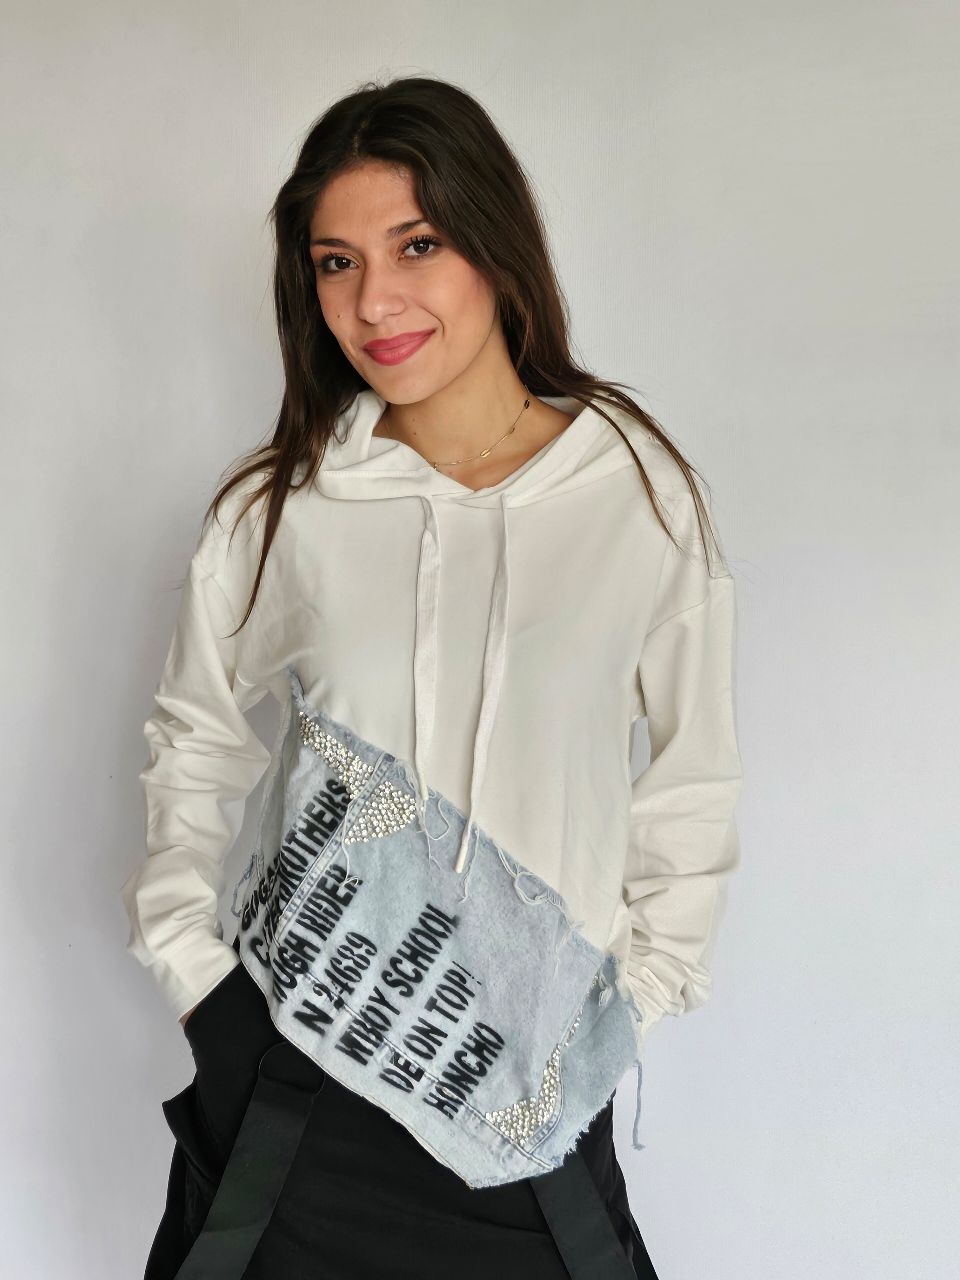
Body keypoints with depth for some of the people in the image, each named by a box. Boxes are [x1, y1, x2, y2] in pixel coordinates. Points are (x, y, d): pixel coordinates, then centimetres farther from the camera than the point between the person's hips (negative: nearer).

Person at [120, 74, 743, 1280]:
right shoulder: (276, 506, -5)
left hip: (537, 1072, 0)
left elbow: (693, 768, 2)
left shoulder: (644, 488, -6)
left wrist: (647, 981, 0)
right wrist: (187, 958, 2)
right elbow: (191, 738, 8)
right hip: (300, 1055, 1)